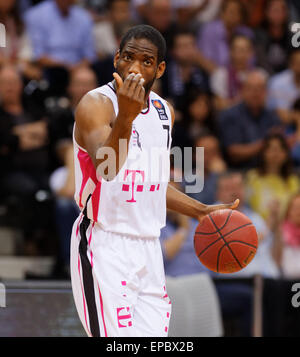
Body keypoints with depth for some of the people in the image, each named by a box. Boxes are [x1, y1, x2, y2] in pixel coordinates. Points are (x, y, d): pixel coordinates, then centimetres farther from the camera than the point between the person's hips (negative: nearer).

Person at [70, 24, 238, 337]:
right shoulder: (96, 104, -12)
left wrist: (202, 211, 19)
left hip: (148, 247, 7)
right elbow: (106, 170, -30)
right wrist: (126, 116, -44)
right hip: (105, 246, -7)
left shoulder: (164, 111, 11)